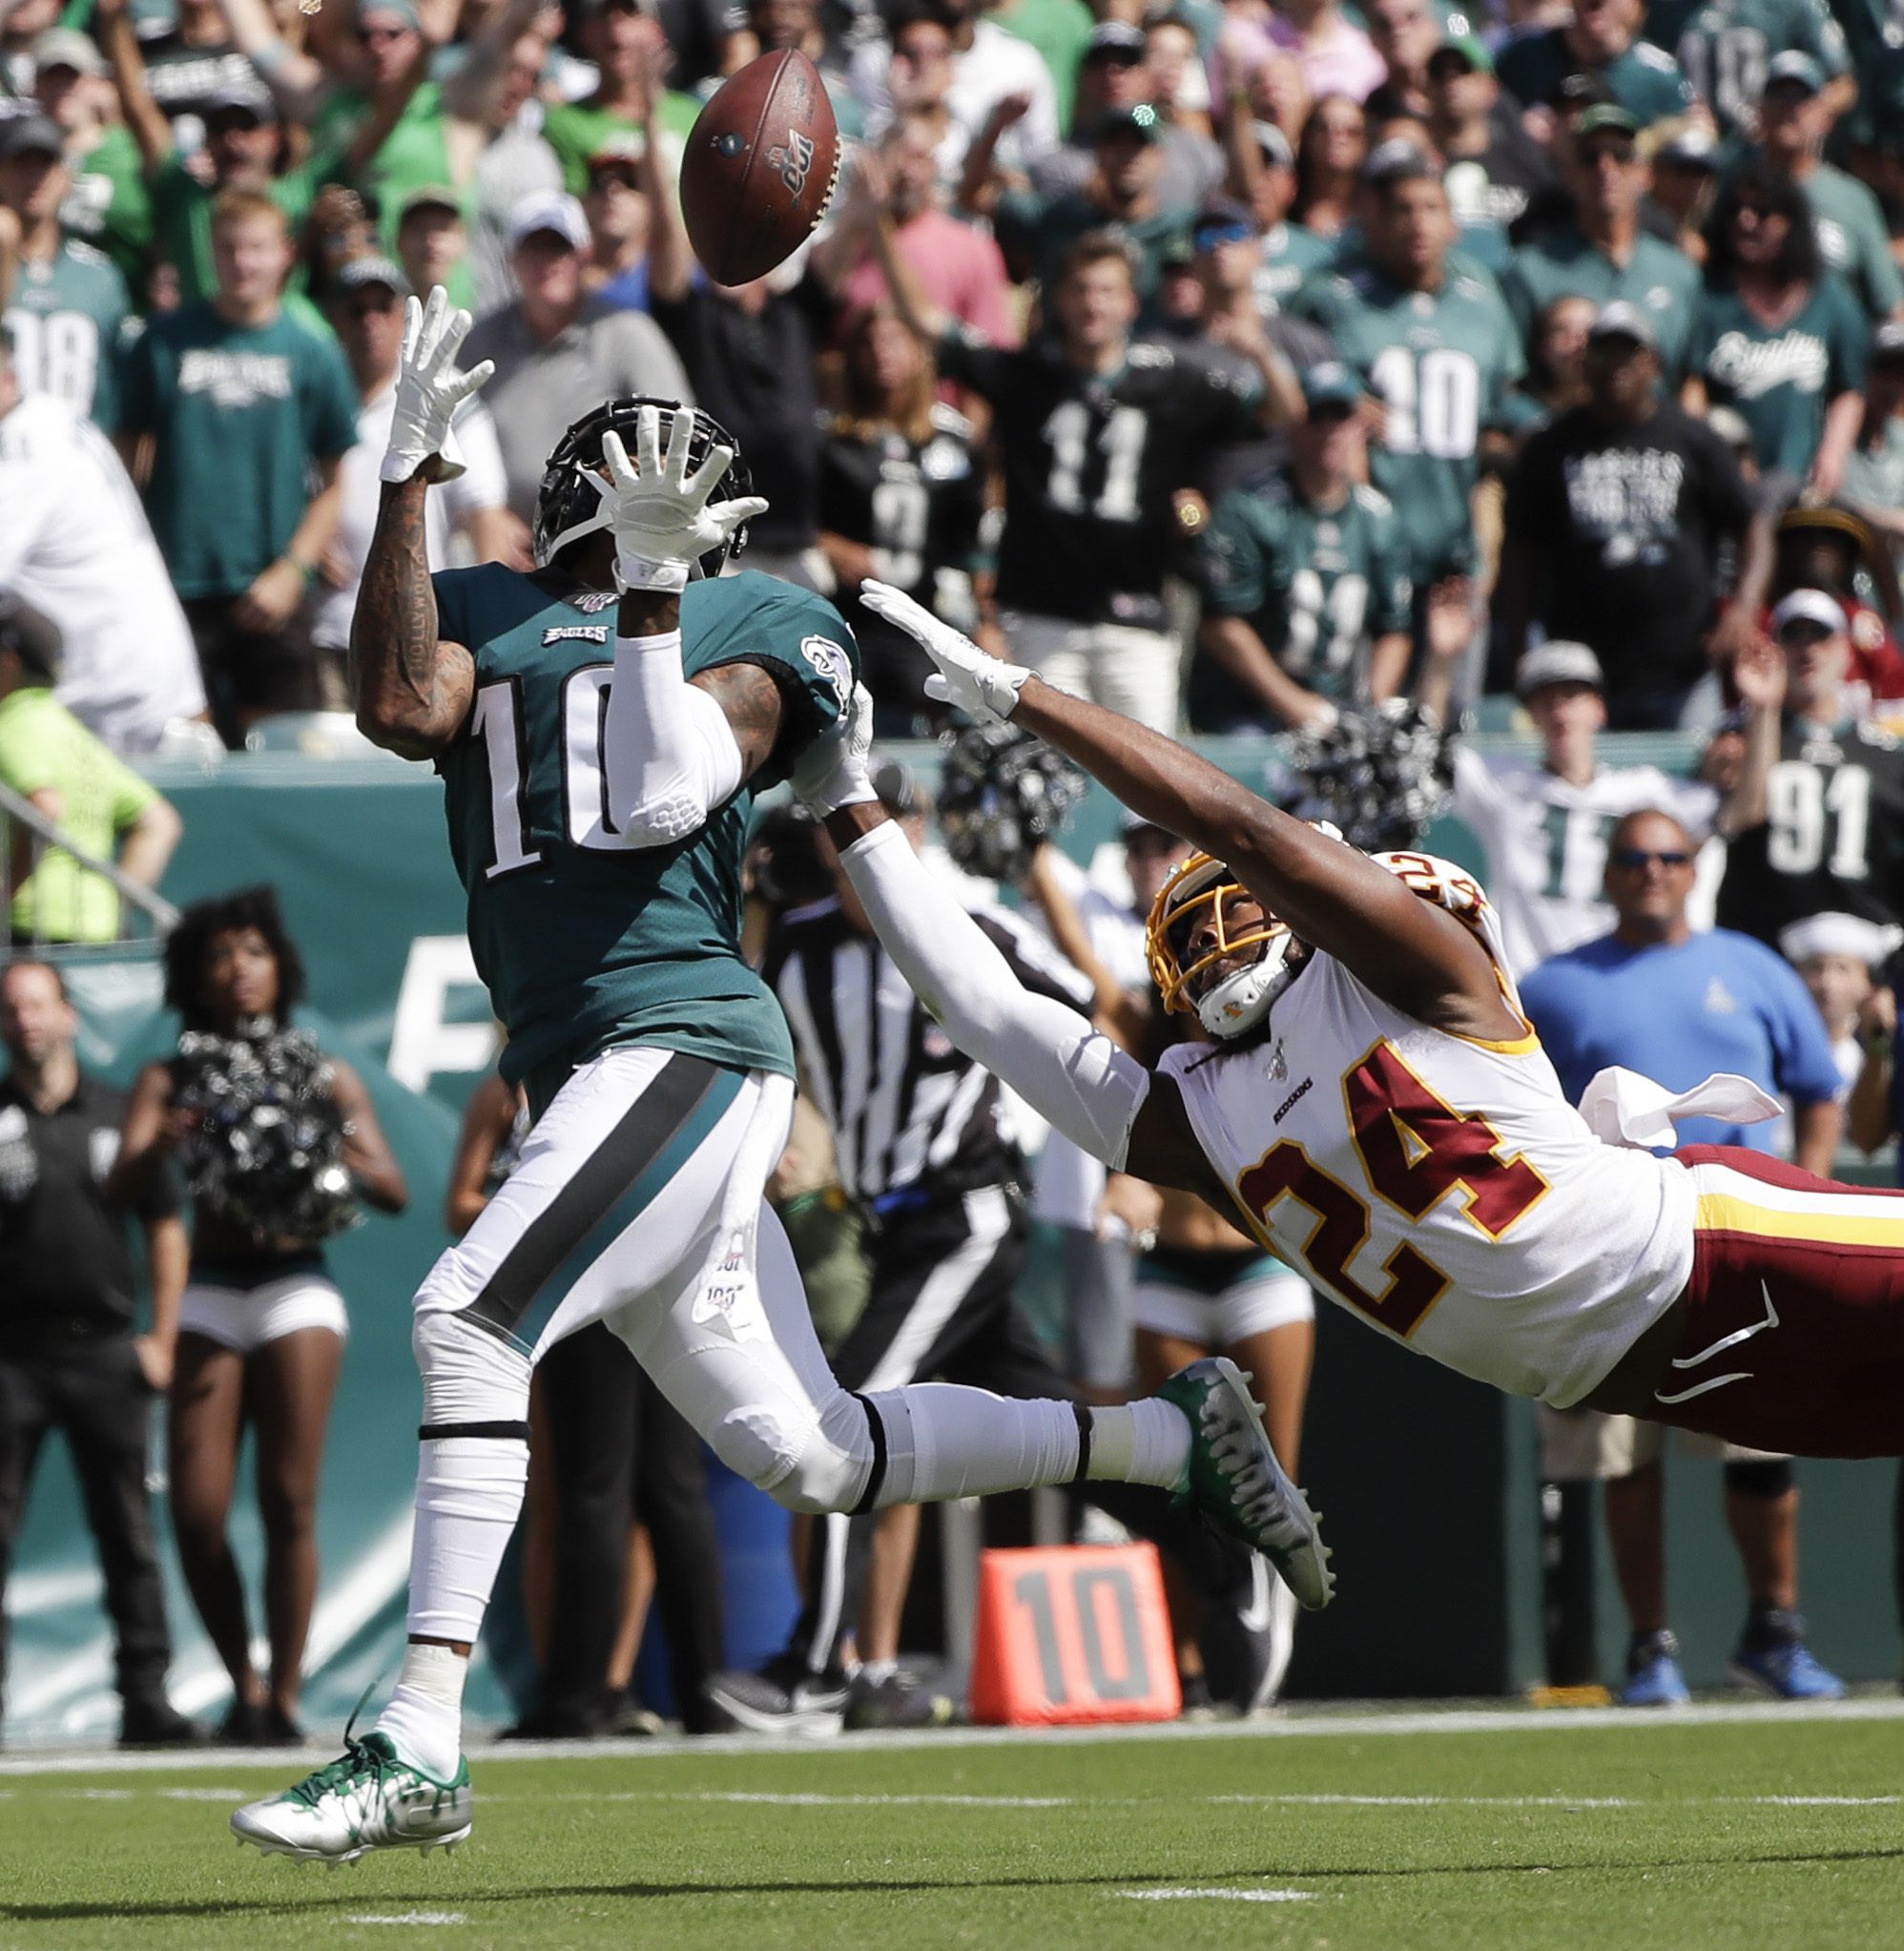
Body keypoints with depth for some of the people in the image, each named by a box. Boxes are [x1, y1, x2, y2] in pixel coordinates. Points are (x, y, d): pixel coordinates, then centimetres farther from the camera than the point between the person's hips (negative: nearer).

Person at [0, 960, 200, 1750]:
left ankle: (146, 1699, 4)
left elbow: (165, 1229, 12)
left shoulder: (118, 1115, 9)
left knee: (128, 1535, 2)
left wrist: (161, 1338, 5)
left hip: (105, 1350, 1)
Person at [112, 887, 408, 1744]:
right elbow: (122, 1182, -6)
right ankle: (244, 1685, 12)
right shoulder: (169, 1079, 9)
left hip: (297, 1288, -1)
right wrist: (166, 1141, -27)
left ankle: (283, 1698, -4)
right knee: (196, 1511, -6)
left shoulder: (327, 1078, 8)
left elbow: (395, 1191, 2)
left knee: (290, 1502, -9)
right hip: (209, 1295, 1)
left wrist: (345, 1158, -19)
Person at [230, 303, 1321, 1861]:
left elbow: (663, 799, -9)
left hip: (687, 1044, -6)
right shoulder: (487, 619, 20)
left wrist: (652, 592, -10)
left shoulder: (744, 629, 7)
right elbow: (400, 708, -3)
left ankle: (421, 1747, -21)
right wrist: (411, 472, -1)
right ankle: (1171, 1438, 23)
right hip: (586, 1069, 6)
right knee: (809, 1454, 9)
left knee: (470, 1321, -21)